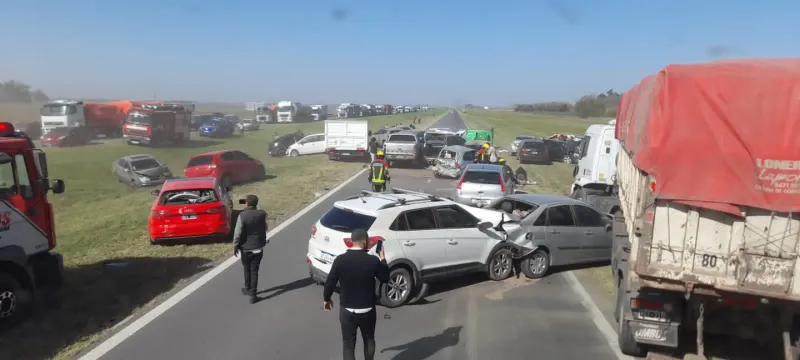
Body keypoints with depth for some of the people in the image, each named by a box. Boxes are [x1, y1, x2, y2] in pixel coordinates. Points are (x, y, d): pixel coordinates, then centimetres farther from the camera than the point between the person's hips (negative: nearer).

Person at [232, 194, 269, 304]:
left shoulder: (242, 215, -18)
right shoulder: (262, 214, -6)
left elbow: (238, 233, -16)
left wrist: (235, 246, 0)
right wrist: (256, 207, 19)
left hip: (246, 247, -2)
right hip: (258, 247, 2)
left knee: (247, 269, 20)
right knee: (254, 271, 8)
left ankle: (247, 289, 38)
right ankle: (253, 295, 8)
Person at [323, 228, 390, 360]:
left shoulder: (340, 260, -12)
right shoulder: (373, 260, -13)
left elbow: (330, 282, -5)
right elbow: (385, 279, 3)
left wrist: (326, 299, 14)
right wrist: (383, 259, 14)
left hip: (347, 311, 0)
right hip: (367, 310, 0)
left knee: (348, 344, 11)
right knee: (369, 341, 24)